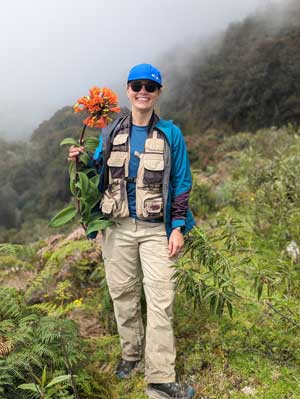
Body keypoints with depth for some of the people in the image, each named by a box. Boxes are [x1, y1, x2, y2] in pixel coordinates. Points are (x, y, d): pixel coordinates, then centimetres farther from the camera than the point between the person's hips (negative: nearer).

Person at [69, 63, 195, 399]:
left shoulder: (171, 134, 1)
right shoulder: (111, 132, 7)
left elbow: (181, 183, 2)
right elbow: (99, 174, 15)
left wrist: (178, 227, -5)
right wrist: (81, 162, -7)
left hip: (156, 229, -2)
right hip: (118, 226, 3)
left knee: (160, 299, -4)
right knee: (123, 293, 11)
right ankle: (131, 353, 33)